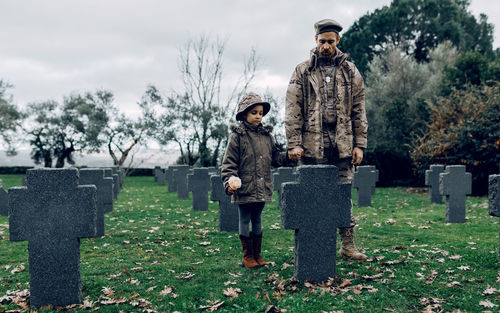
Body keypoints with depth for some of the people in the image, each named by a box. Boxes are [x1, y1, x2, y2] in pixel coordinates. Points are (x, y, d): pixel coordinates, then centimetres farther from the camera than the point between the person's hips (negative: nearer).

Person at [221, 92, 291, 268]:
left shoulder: (266, 135, 10)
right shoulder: (237, 136, -6)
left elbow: (275, 158, 16)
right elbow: (229, 163, -8)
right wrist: (229, 182, -20)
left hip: (262, 188, 5)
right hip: (244, 188, -5)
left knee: (257, 220, 14)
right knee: (245, 220, 5)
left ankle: (257, 255, 24)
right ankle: (248, 256, 16)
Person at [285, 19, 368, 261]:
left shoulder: (350, 72, 11)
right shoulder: (302, 72, 6)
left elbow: (359, 111, 10)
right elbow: (293, 111, 1)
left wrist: (359, 144, 3)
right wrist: (294, 143, -9)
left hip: (343, 143, 1)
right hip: (313, 144, -1)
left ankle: (348, 245, 11)